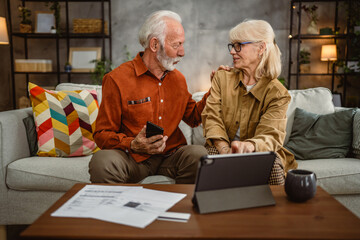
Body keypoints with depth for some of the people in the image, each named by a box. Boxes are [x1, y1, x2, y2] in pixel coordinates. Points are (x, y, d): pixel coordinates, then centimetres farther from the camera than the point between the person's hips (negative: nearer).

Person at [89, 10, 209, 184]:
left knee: (199, 155, -27)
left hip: (170, 155, 4)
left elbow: (193, 118, 21)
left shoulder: (178, 79, 13)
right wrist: (132, 145, -23)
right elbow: (102, 134, -4)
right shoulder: (117, 79, -5)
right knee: (102, 162, -34)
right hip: (133, 157, -4)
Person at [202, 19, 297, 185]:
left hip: (259, 152, -1)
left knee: (273, 165, -32)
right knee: (211, 155, -31)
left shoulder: (278, 93, -3)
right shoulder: (222, 78, 6)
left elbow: (270, 134, -16)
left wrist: (249, 145, -42)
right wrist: (225, 150, -26)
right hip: (222, 148, 1)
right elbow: (212, 117, -5)